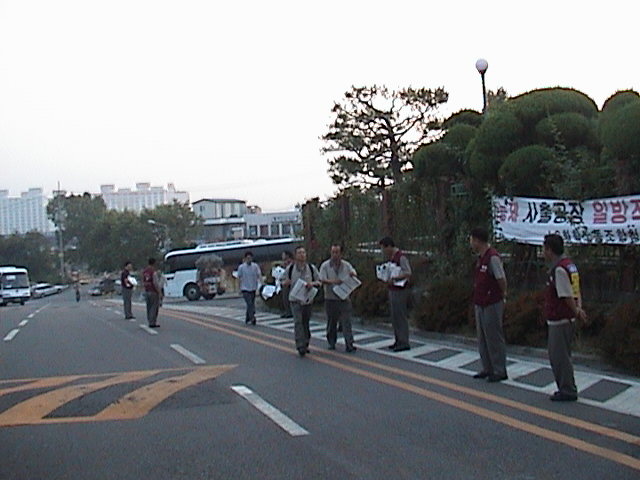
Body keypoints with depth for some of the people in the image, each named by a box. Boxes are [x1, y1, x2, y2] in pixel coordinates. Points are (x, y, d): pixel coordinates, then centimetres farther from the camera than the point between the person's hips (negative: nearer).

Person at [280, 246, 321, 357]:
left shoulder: (312, 268, 3)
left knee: (306, 323, 12)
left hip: (308, 300, 2)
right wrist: (285, 283, -13)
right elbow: (284, 282, 11)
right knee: (298, 322, -14)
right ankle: (300, 347, -17)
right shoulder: (290, 268, 1)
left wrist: (312, 283, -15)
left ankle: (305, 344, 26)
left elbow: (319, 282, 6)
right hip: (295, 299, -2)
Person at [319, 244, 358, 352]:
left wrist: (353, 274, -18)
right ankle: (331, 343, 23)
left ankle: (349, 345, -8)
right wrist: (333, 281, -26)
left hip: (344, 298, 1)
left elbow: (354, 274, 6)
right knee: (331, 322, 9)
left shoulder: (346, 265, 8)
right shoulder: (325, 265, 0)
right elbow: (322, 280, -8)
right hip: (330, 298, -1)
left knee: (346, 321, -6)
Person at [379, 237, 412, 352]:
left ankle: (404, 343, -4)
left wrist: (393, 278, -25)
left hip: (400, 291, -10)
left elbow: (408, 273, -23)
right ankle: (398, 341, 18)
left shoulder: (401, 257, -16)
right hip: (393, 290, 10)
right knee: (395, 317, 12)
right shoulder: (392, 257, 13)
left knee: (400, 316, -7)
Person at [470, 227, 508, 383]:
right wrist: (476, 302, 14)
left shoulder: (493, 257, -19)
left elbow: (501, 279, -19)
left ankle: (499, 371, 8)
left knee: (494, 337, -2)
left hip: (492, 304, -10)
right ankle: (487, 369, 26)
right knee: (482, 338, 16)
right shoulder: (480, 257, 11)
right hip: (480, 303, 10)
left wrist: (503, 295, -5)